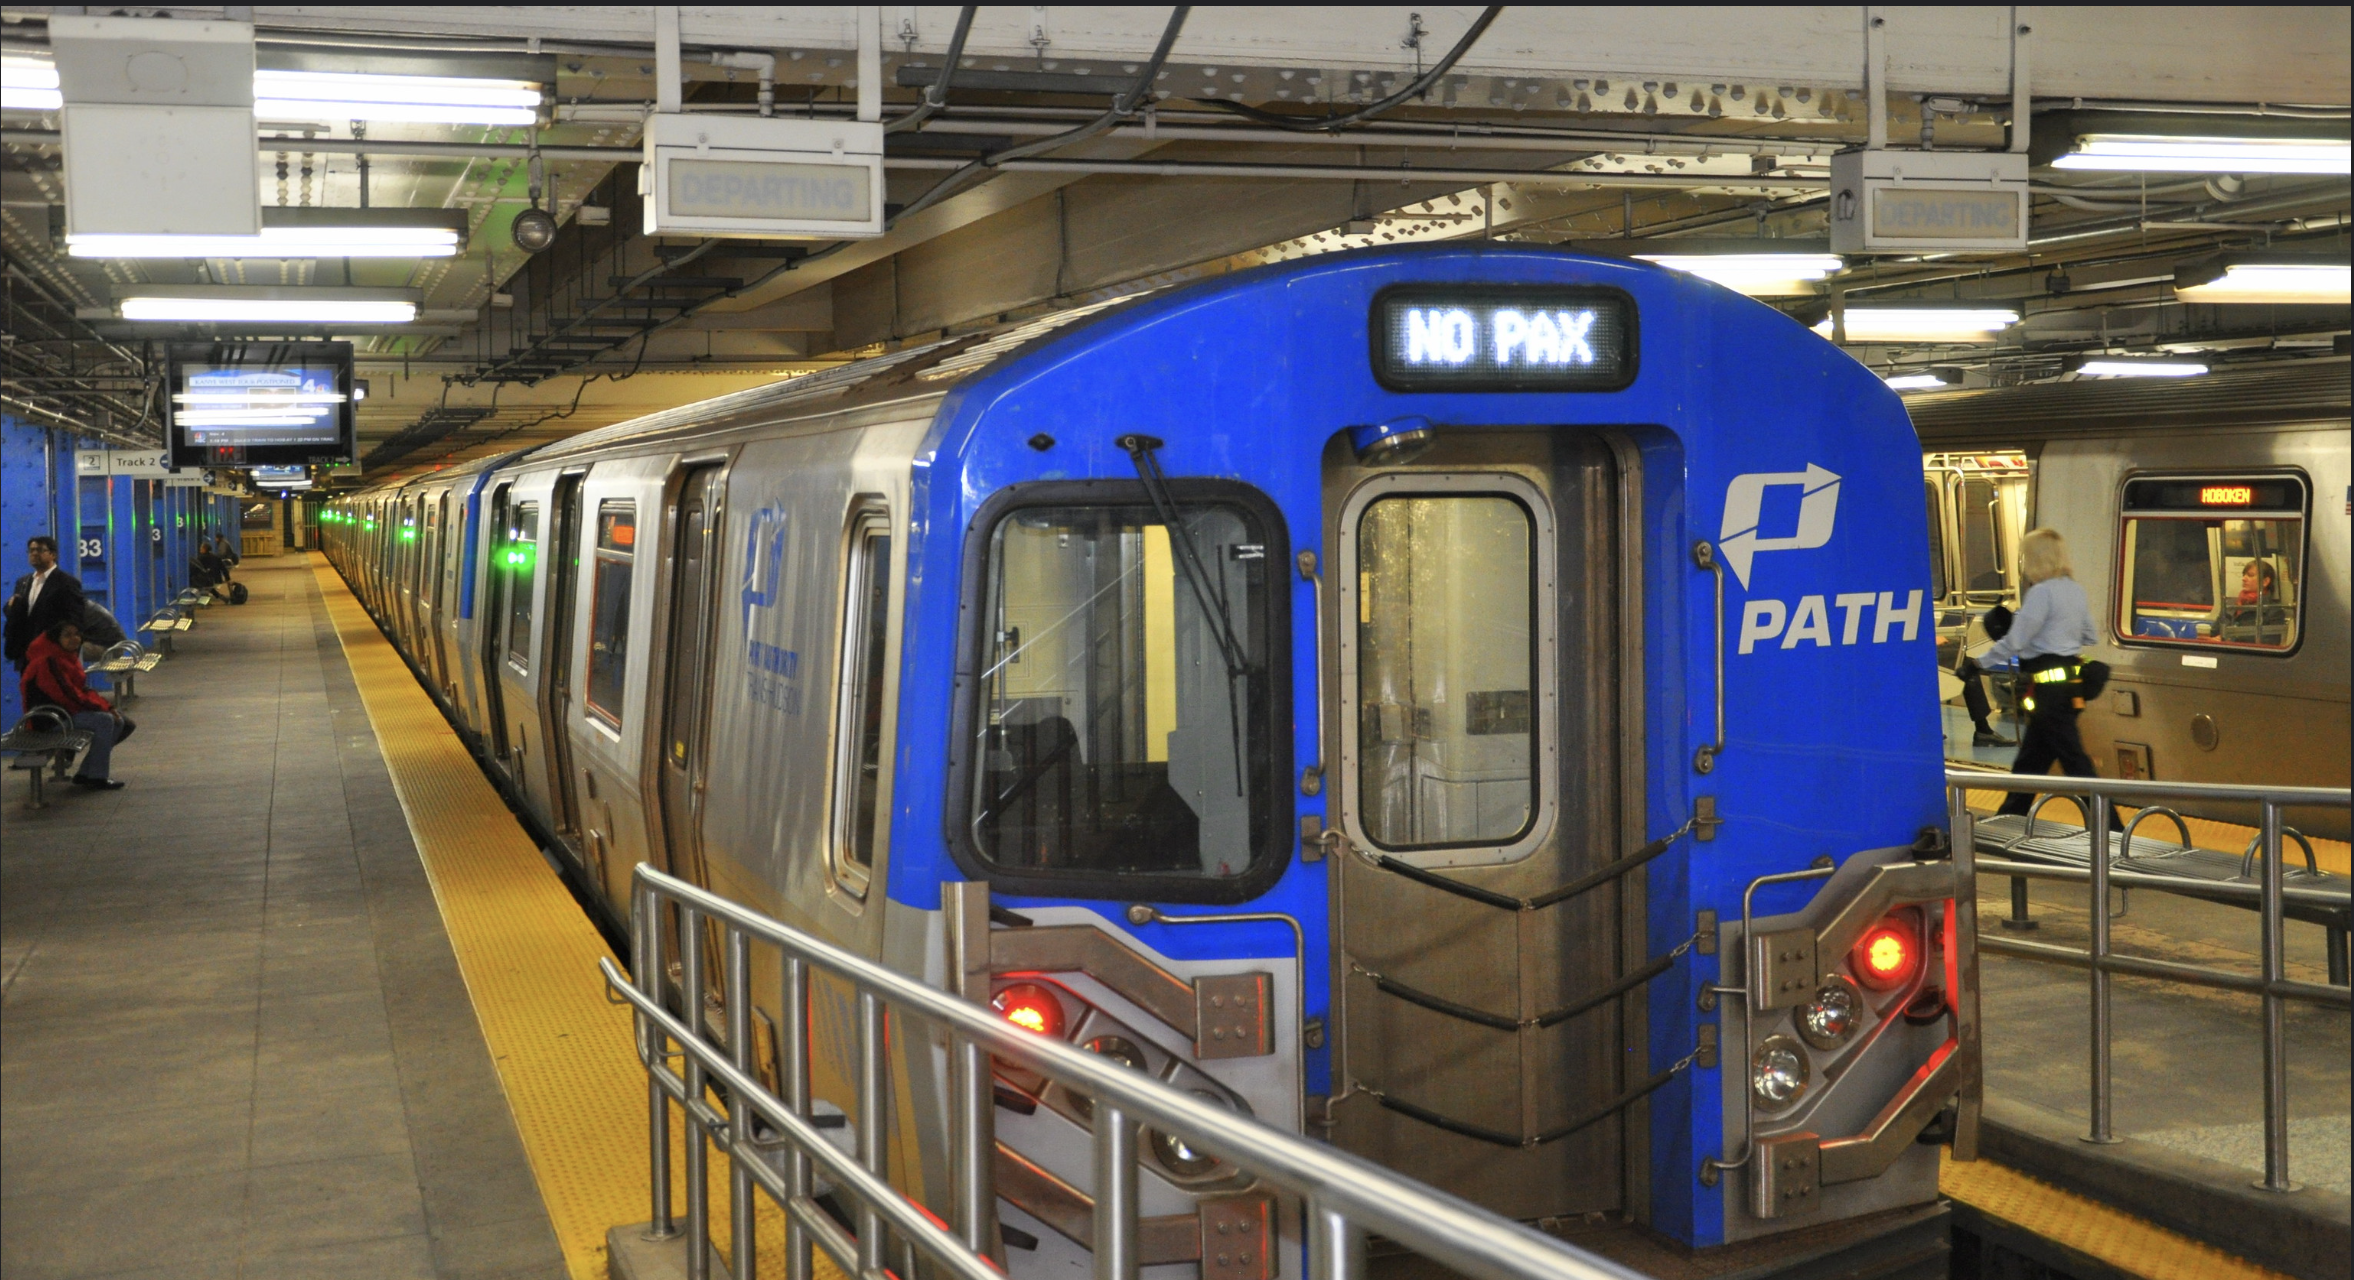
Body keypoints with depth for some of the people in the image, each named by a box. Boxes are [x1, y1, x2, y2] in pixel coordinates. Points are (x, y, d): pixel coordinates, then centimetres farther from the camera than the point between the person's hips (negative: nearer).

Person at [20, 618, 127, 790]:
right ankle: (97, 778, -19)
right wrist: (102, 707, -18)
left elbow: (82, 691, 15)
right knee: (104, 720, -24)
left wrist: (106, 706, -1)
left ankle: (84, 774, 5)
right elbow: (67, 695, -25)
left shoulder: (69, 657, 12)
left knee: (118, 722, 2)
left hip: (68, 710, 10)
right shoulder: (49, 661, -21)